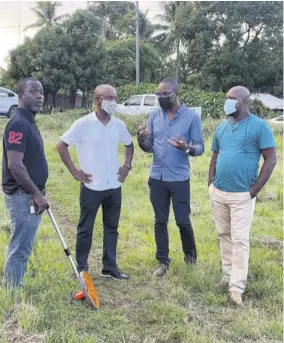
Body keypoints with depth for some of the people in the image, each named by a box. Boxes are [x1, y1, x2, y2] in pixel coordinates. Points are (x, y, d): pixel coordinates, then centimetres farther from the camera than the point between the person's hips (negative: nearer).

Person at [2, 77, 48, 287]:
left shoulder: (29, 122, 14)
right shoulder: (19, 123, -18)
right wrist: (37, 193, -20)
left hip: (30, 195, 10)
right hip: (23, 196, -10)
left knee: (22, 248, 17)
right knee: (20, 249, -3)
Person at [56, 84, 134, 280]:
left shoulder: (118, 125, 4)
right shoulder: (83, 124, -10)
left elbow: (129, 144, 22)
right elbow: (61, 145, -7)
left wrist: (127, 166, 9)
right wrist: (74, 171, -10)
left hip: (114, 186, 5)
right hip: (92, 187, -5)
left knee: (111, 228, 12)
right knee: (85, 229, 7)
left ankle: (110, 267, 23)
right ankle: (81, 269, 20)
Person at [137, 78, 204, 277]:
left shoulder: (192, 117, -7)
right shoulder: (154, 116, 5)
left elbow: (200, 147, -5)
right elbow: (150, 147, 8)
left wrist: (186, 148, -27)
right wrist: (142, 142, -15)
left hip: (179, 179, -3)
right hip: (157, 178, 3)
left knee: (183, 220, 4)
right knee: (160, 221, 10)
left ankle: (190, 252, 32)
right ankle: (163, 261, 22)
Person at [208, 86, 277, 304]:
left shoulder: (259, 126, -8)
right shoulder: (222, 128, 9)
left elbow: (271, 160, -9)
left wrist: (255, 190, -12)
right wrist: (211, 182, 6)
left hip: (242, 195, -6)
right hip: (218, 192, 6)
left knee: (240, 240, -4)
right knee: (224, 235, 15)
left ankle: (237, 287, 0)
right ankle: (228, 275, 30)